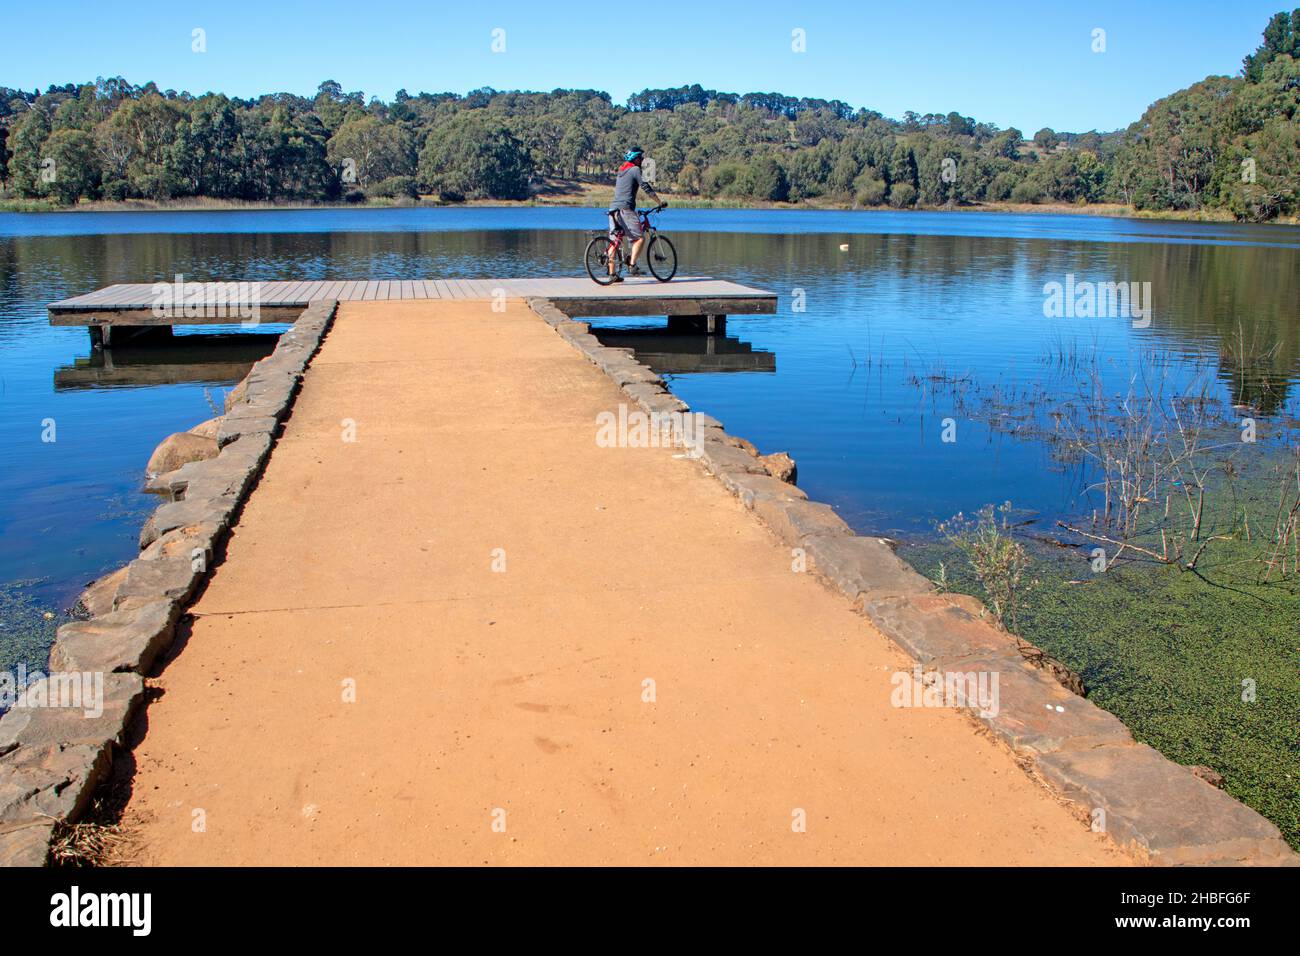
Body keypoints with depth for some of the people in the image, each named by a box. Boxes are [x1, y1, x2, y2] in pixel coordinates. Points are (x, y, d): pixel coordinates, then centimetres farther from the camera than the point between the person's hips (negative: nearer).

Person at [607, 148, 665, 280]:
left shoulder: (621, 171, 26)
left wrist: (633, 209, 41)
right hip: (625, 209, -8)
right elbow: (647, 188, -5)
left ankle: (612, 273, 4)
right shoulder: (635, 170, 0)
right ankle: (632, 266, -16)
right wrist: (660, 202, 3)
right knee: (639, 238, -5)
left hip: (613, 208, 8)